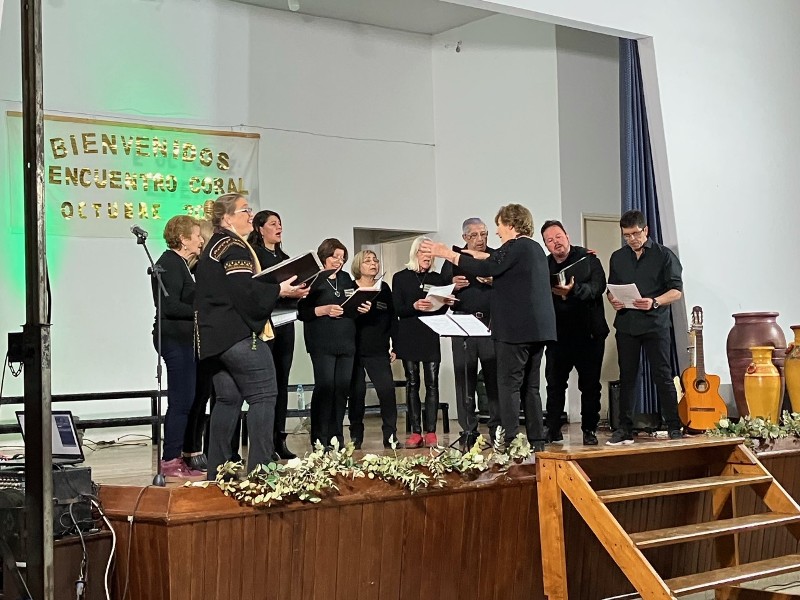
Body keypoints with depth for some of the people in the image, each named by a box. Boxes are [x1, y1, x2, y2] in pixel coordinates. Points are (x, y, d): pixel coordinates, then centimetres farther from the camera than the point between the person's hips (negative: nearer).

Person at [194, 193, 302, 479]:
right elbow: (246, 292, -21)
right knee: (263, 394, -8)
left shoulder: (213, 248, 20)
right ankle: (259, 466, -13)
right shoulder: (234, 247, -11)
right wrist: (279, 289, -10)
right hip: (239, 334, -10)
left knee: (228, 399, 11)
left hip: (214, 336, 10)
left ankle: (217, 470, 11)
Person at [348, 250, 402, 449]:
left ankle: (390, 437, -2)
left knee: (387, 390, -9)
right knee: (357, 393, 2)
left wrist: (396, 345, 6)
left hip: (378, 351, 2)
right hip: (354, 349, -2)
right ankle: (356, 438, 12)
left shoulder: (384, 288, 10)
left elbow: (392, 318, 10)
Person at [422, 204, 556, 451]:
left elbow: (486, 268, -17)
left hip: (515, 328, -9)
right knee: (530, 386, 12)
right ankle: (536, 440, 12)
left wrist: (449, 254, -12)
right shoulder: (535, 248, 19)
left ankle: (510, 440, -12)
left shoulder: (515, 247, -10)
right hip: (538, 328, 9)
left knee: (509, 384, -8)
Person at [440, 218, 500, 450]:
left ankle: (498, 429, 4)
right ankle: (468, 433, 5)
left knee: (495, 377, -2)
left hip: (492, 324, -1)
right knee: (465, 379, 1)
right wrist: (452, 285, -7)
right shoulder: (454, 259, 14)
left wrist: (495, 282, -13)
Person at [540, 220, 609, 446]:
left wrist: (574, 290, -31)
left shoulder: (588, 259, -1)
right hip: (558, 334, 2)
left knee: (590, 385, 3)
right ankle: (553, 429, 12)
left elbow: (598, 286, -16)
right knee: (554, 383, 3)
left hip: (589, 333, -2)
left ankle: (589, 430, 12)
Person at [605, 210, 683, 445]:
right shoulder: (617, 258, 14)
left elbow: (676, 291, -3)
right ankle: (624, 429, 10)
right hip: (626, 325, 4)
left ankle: (674, 428, 1)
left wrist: (654, 302, -19)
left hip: (656, 323, -4)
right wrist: (613, 300, -3)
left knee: (662, 376, -4)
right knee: (627, 377, 5)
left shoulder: (664, 255, 1)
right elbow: (611, 288, 20)